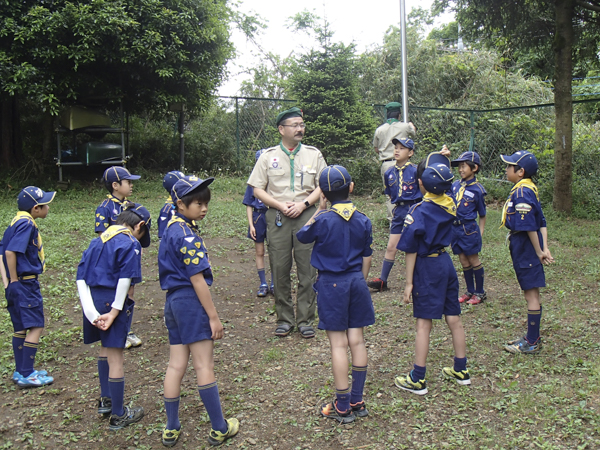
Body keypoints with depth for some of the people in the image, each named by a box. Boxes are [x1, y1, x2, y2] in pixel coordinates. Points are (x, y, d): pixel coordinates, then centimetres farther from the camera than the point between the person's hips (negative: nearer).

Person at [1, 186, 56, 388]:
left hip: (18, 284, 10)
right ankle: (26, 375, 1)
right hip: (25, 283, -10)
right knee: (36, 326, -3)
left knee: (21, 327, 15)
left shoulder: (17, 221, 12)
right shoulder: (26, 223, -17)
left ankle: (20, 372, 24)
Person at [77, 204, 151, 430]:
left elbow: (80, 276, 6)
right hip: (112, 301, -7)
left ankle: (105, 400, 41)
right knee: (115, 358, 3)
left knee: (105, 348, 27)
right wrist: (115, 311, -17)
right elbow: (126, 278, -20)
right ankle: (118, 416, 15)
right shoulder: (130, 243, -7)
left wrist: (89, 308, -1)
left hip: (93, 299, 7)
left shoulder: (97, 241, 13)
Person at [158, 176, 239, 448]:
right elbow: (197, 279, -18)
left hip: (172, 300, 9)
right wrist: (213, 316, -14)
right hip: (191, 301, -9)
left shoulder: (171, 228, 13)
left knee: (175, 366, 12)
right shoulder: (187, 235, -17)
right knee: (204, 366, 0)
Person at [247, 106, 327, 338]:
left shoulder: (313, 154, 9)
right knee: (280, 270, 3)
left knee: (307, 270, 0)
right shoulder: (268, 156, 6)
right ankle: (284, 319, 17)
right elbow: (257, 189, 5)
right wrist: (281, 206, -9)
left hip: (306, 215, 0)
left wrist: (303, 204, -9)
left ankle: (305, 320, 12)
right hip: (277, 216, 0)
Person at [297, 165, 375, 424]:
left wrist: (319, 210, 9)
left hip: (331, 284, -4)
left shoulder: (324, 220, -14)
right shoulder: (363, 220, 1)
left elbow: (302, 236, 5)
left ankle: (343, 407, 9)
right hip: (356, 283, 4)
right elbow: (366, 257, 8)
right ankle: (357, 401, 19)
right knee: (357, 341, 9)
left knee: (338, 344, 0)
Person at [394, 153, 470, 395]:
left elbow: (412, 250, -14)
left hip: (427, 267, -6)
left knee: (423, 323, -2)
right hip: (446, 262, 6)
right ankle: (461, 370, 26)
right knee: (453, 319, 13)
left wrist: (409, 282, -9)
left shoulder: (418, 211, -16)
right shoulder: (450, 205, 1)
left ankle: (417, 379, 5)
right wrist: (443, 164, 18)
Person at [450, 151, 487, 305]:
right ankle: (470, 291, 26)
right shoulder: (455, 185, 5)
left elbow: (482, 215, -2)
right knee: (463, 261, 12)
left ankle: (480, 292, 20)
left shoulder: (478, 189, -8)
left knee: (473, 260, 5)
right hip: (455, 228, 5)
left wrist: (480, 232, -6)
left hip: (469, 229, -5)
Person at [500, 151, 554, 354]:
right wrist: (544, 248, 4)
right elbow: (541, 223, 10)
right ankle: (532, 337, 28)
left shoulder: (521, 193, -19)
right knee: (531, 293, 16)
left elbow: (530, 227, -21)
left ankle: (532, 343, 7)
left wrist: (539, 252, -14)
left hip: (525, 247, -10)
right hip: (525, 247, 10)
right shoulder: (529, 189, 11)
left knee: (531, 294, -2)